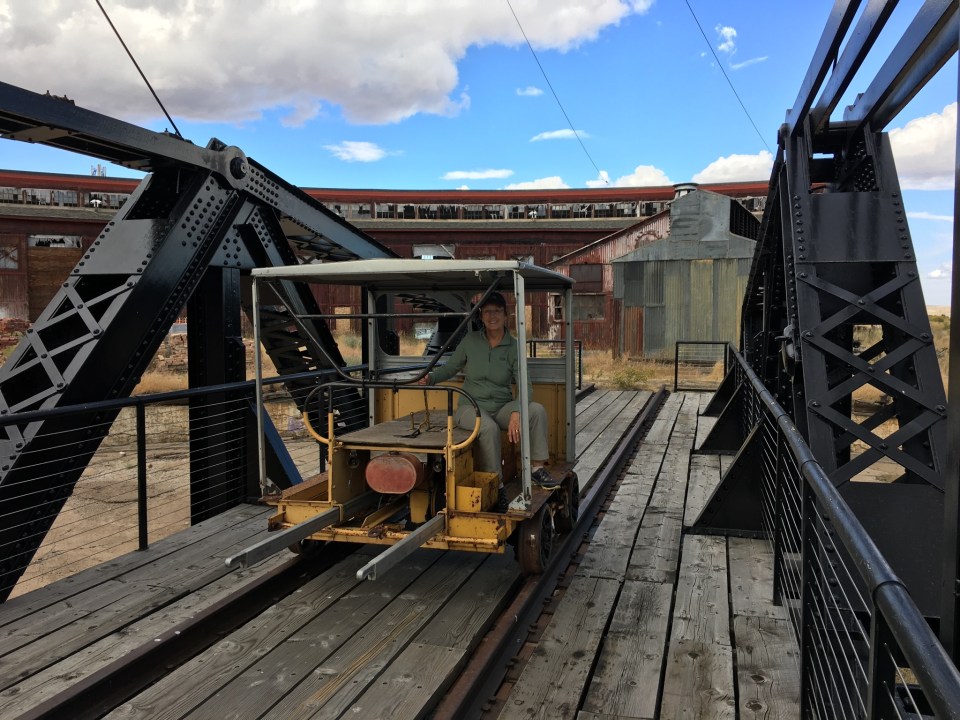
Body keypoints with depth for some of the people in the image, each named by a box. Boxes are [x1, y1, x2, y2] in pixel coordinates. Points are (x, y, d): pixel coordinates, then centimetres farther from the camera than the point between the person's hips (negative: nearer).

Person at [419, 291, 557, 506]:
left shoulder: (513, 347, -3)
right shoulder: (470, 341, -2)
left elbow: (525, 386, -12)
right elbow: (450, 368, 9)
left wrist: (516, 412, -31)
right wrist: (430, 378, -13)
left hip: (502, 407, 2)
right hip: (471, 407, -2)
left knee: (537, 410, -25)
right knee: (489, 428, -36)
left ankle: (536, 467, -11)